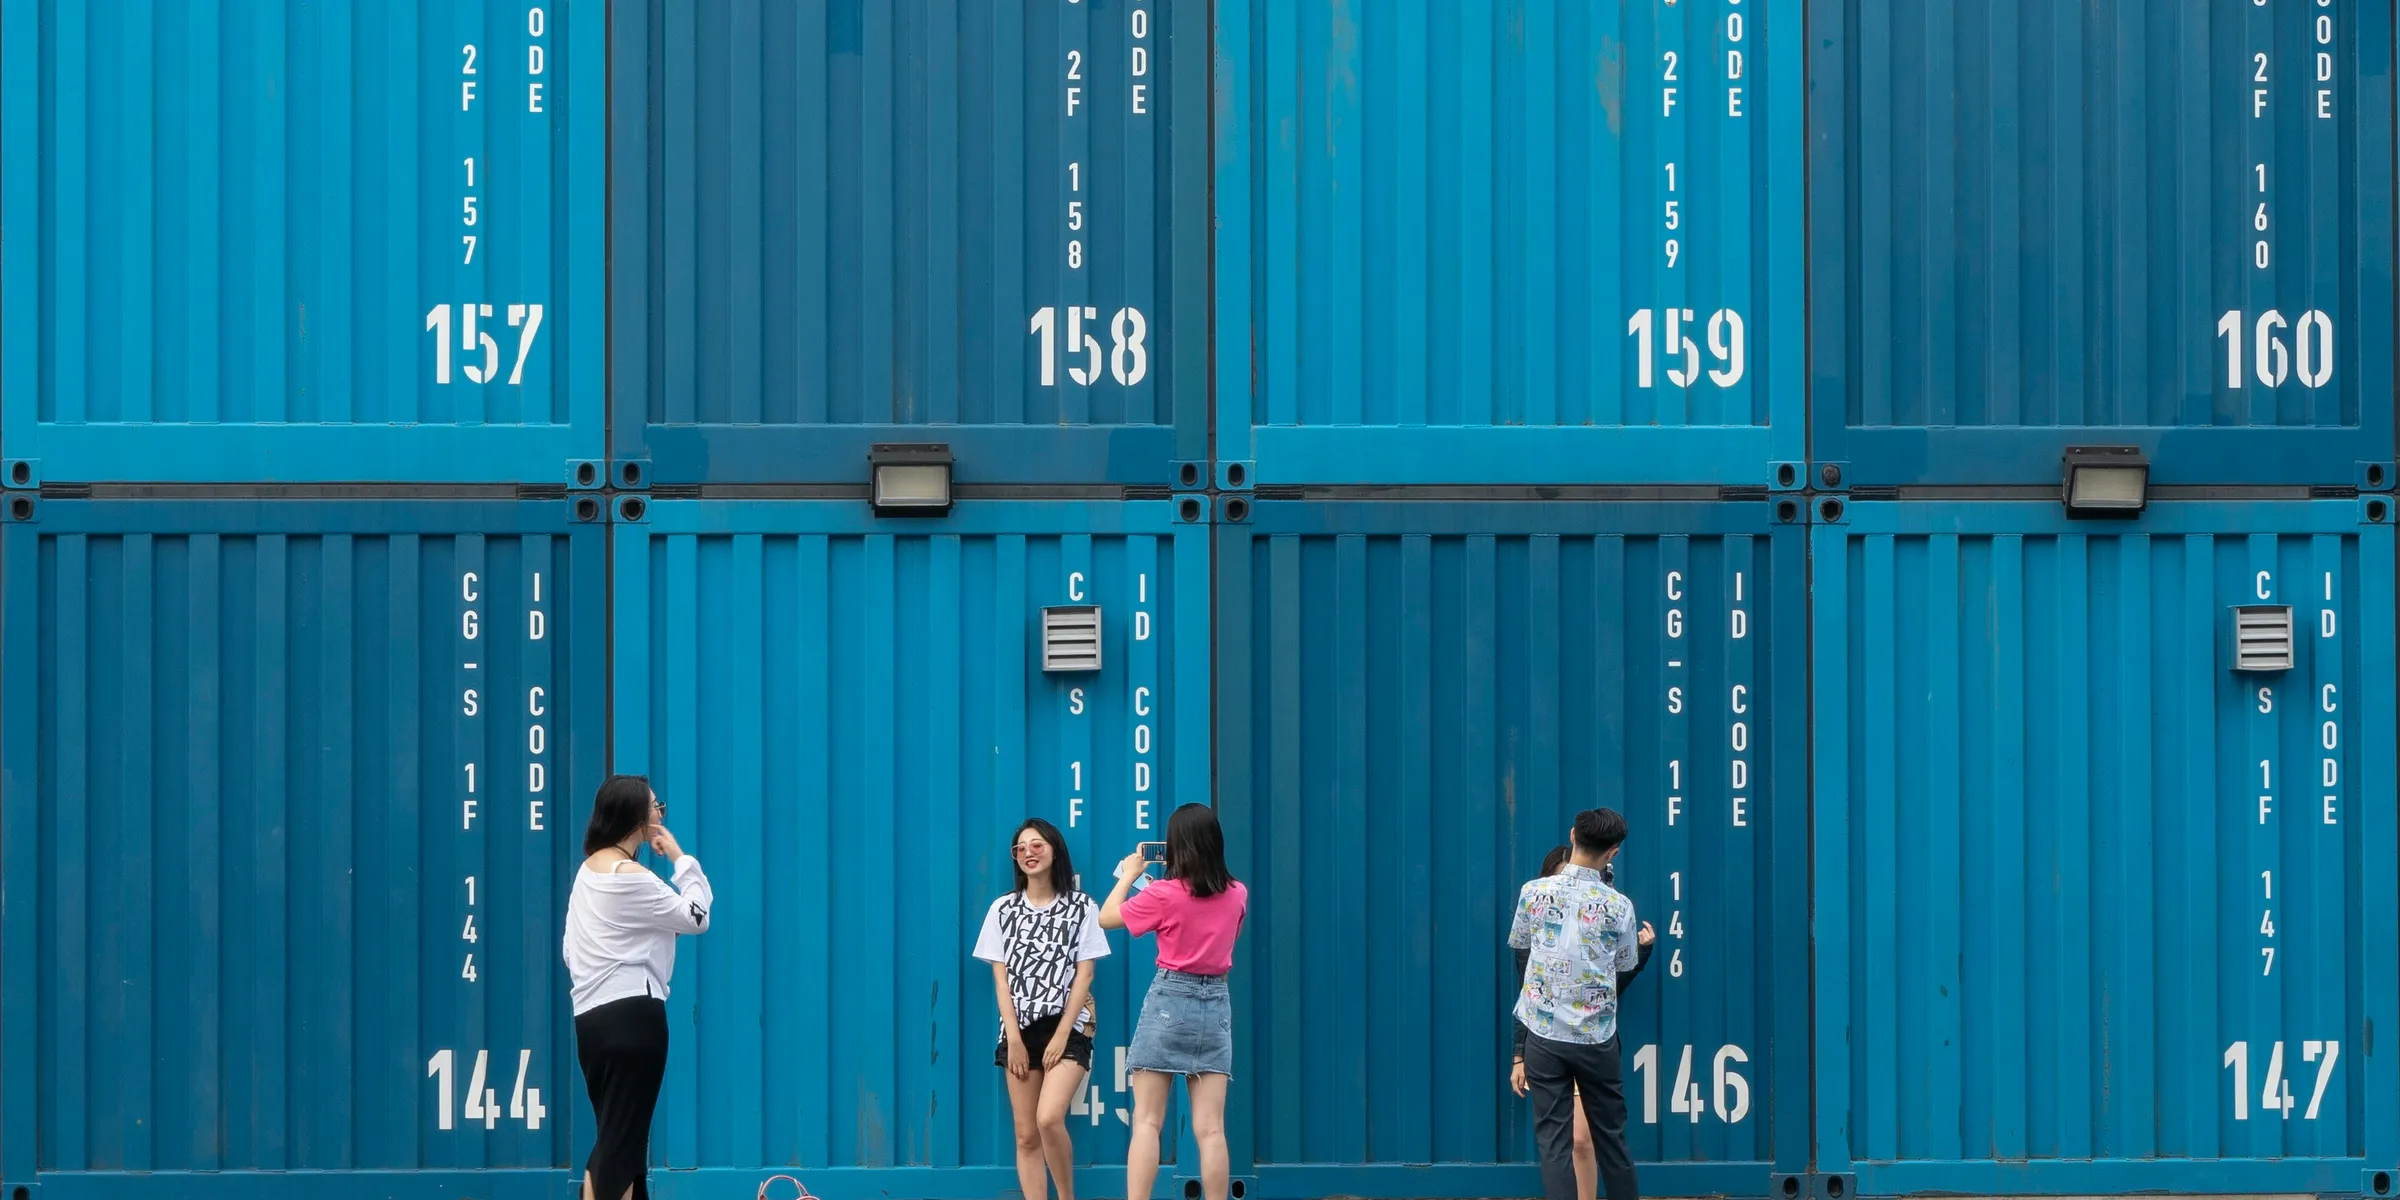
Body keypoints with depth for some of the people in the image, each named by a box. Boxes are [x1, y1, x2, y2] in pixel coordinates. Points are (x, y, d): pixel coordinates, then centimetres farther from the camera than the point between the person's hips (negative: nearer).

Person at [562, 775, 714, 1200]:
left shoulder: (589, 870, 15)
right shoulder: (631, 877, -14)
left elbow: (570, 947, 19)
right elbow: (696, 916, -10)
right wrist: (682, 859, -2)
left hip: (593, 1017, 9)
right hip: (633, 1015, -9)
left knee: (619, 1135, 13)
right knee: (621, 1138, -8)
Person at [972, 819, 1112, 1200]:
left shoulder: (1082, 907, 2)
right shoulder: (1003, 909, 8)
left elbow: (1084, 974, -2)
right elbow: (1000, 978, 5)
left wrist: (1061, 1035, -10)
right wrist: (1014, 1039, -5)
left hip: (1066, 1029, -3)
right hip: (1018, 1031, 3)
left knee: (1049, 1119, -22)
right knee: (1026, 1136, 0)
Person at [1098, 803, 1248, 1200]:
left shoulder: (1164, 895, -10)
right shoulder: (1237, 895, 2)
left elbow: (1107, 918, 2)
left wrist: (1129, 875, 17)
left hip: (1169, 1002, -3)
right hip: (1216, 1004, 3)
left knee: (1147, 1122, -2)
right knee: (1210, 1129, 1)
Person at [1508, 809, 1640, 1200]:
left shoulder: (1534, 892, -5)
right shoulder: (1617, 905, -8)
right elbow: (1627, 964, 8)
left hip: (1545, 1035, 0)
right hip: (1596, 1038, 0)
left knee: (1554, 1140, 1)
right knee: (1610, 1136, 12)